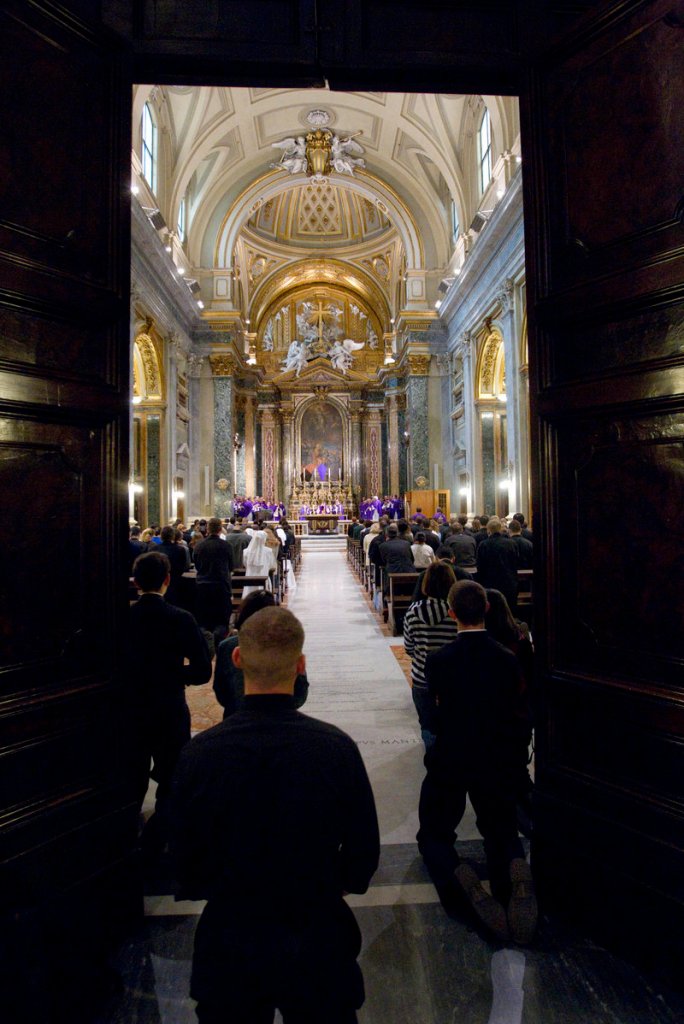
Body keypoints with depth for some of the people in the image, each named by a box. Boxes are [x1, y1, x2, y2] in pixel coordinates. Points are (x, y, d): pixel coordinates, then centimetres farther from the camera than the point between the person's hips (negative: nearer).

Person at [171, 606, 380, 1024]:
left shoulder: (197, 753, -21)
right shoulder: (337, 747, -23)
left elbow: (188, 863, -8)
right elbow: (364, 854, -11)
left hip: (228, 946, 1)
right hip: (317, 942, 0)